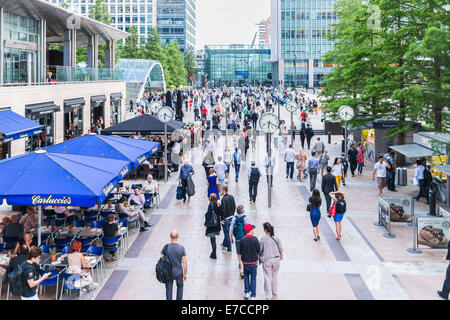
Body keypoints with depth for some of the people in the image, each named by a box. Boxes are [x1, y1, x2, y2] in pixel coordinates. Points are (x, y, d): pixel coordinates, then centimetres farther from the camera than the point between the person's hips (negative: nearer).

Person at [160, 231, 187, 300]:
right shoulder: (181, 248, -15)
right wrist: (185, 274, -2)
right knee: (180, 286, 27)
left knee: (169, 289, 13)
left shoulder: (166, 247, -12)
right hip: (178, 272, 0)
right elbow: (184, 262, -13)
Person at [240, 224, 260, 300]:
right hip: (254, 262, -2)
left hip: (245, 262, 2)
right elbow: (259, 250, -9)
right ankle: (253, 296, 12)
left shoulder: (242, 240, -12)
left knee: (246, 276, 23)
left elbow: (241, 252, -3)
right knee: (253, 278, 10)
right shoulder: (255, 239, -17)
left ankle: (246, 292, 19)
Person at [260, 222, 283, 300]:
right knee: (275, 275, 22)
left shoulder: (263, 239, -14)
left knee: (268, 278, 6)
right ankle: (275, 291, 37)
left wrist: (260, 259, 10)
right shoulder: (276, 238, -4)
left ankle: (268, 295, 11)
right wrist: (281, 255, 24)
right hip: (276, 259, 4)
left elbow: (260, 250, -7)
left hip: (267, 260, -4)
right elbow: (280, 249, 5)